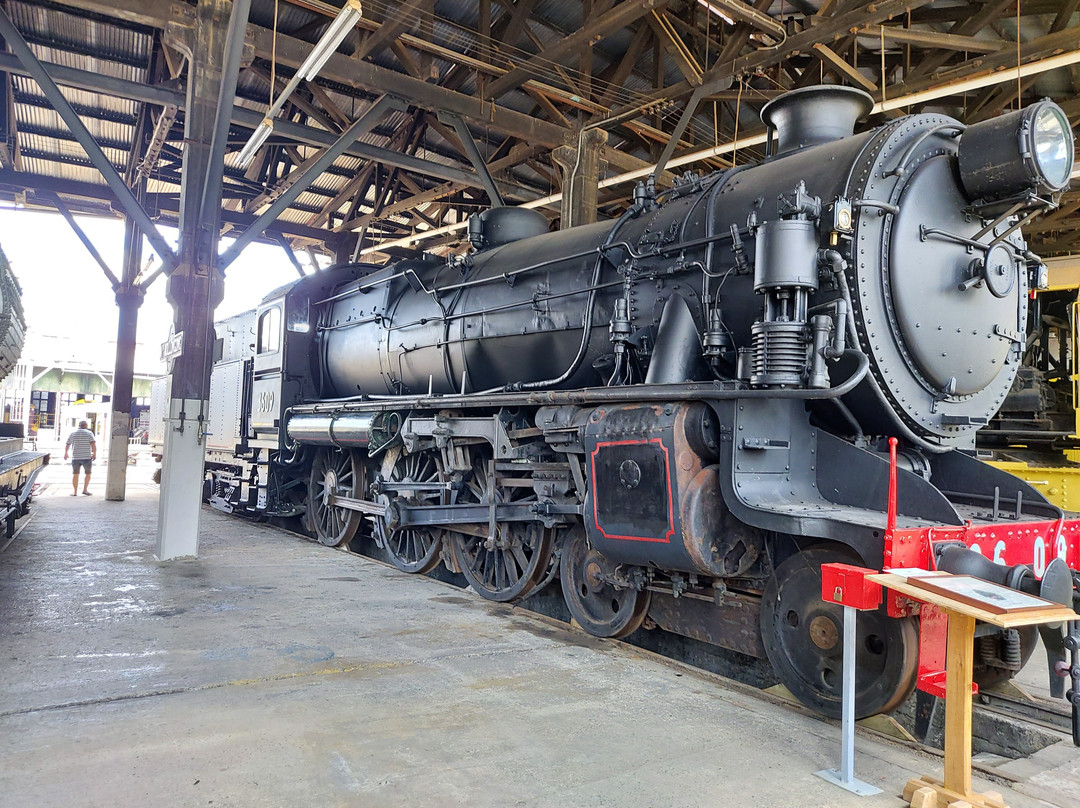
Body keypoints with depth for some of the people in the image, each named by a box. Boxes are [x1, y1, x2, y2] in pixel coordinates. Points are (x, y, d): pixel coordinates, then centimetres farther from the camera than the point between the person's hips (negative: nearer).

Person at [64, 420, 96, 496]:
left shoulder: (73, 434, 7)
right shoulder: (89, 433, -1)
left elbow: (67, 445, 11)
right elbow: (93, 444, -14)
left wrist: (65, 453, 23)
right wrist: (95, 453, -12)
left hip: (75, 457, 2)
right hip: (86, 457, -2)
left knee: (75, 474, 9)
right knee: (88, 473, 13)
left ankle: (75, 492, 7)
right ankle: (85, 489, 3)